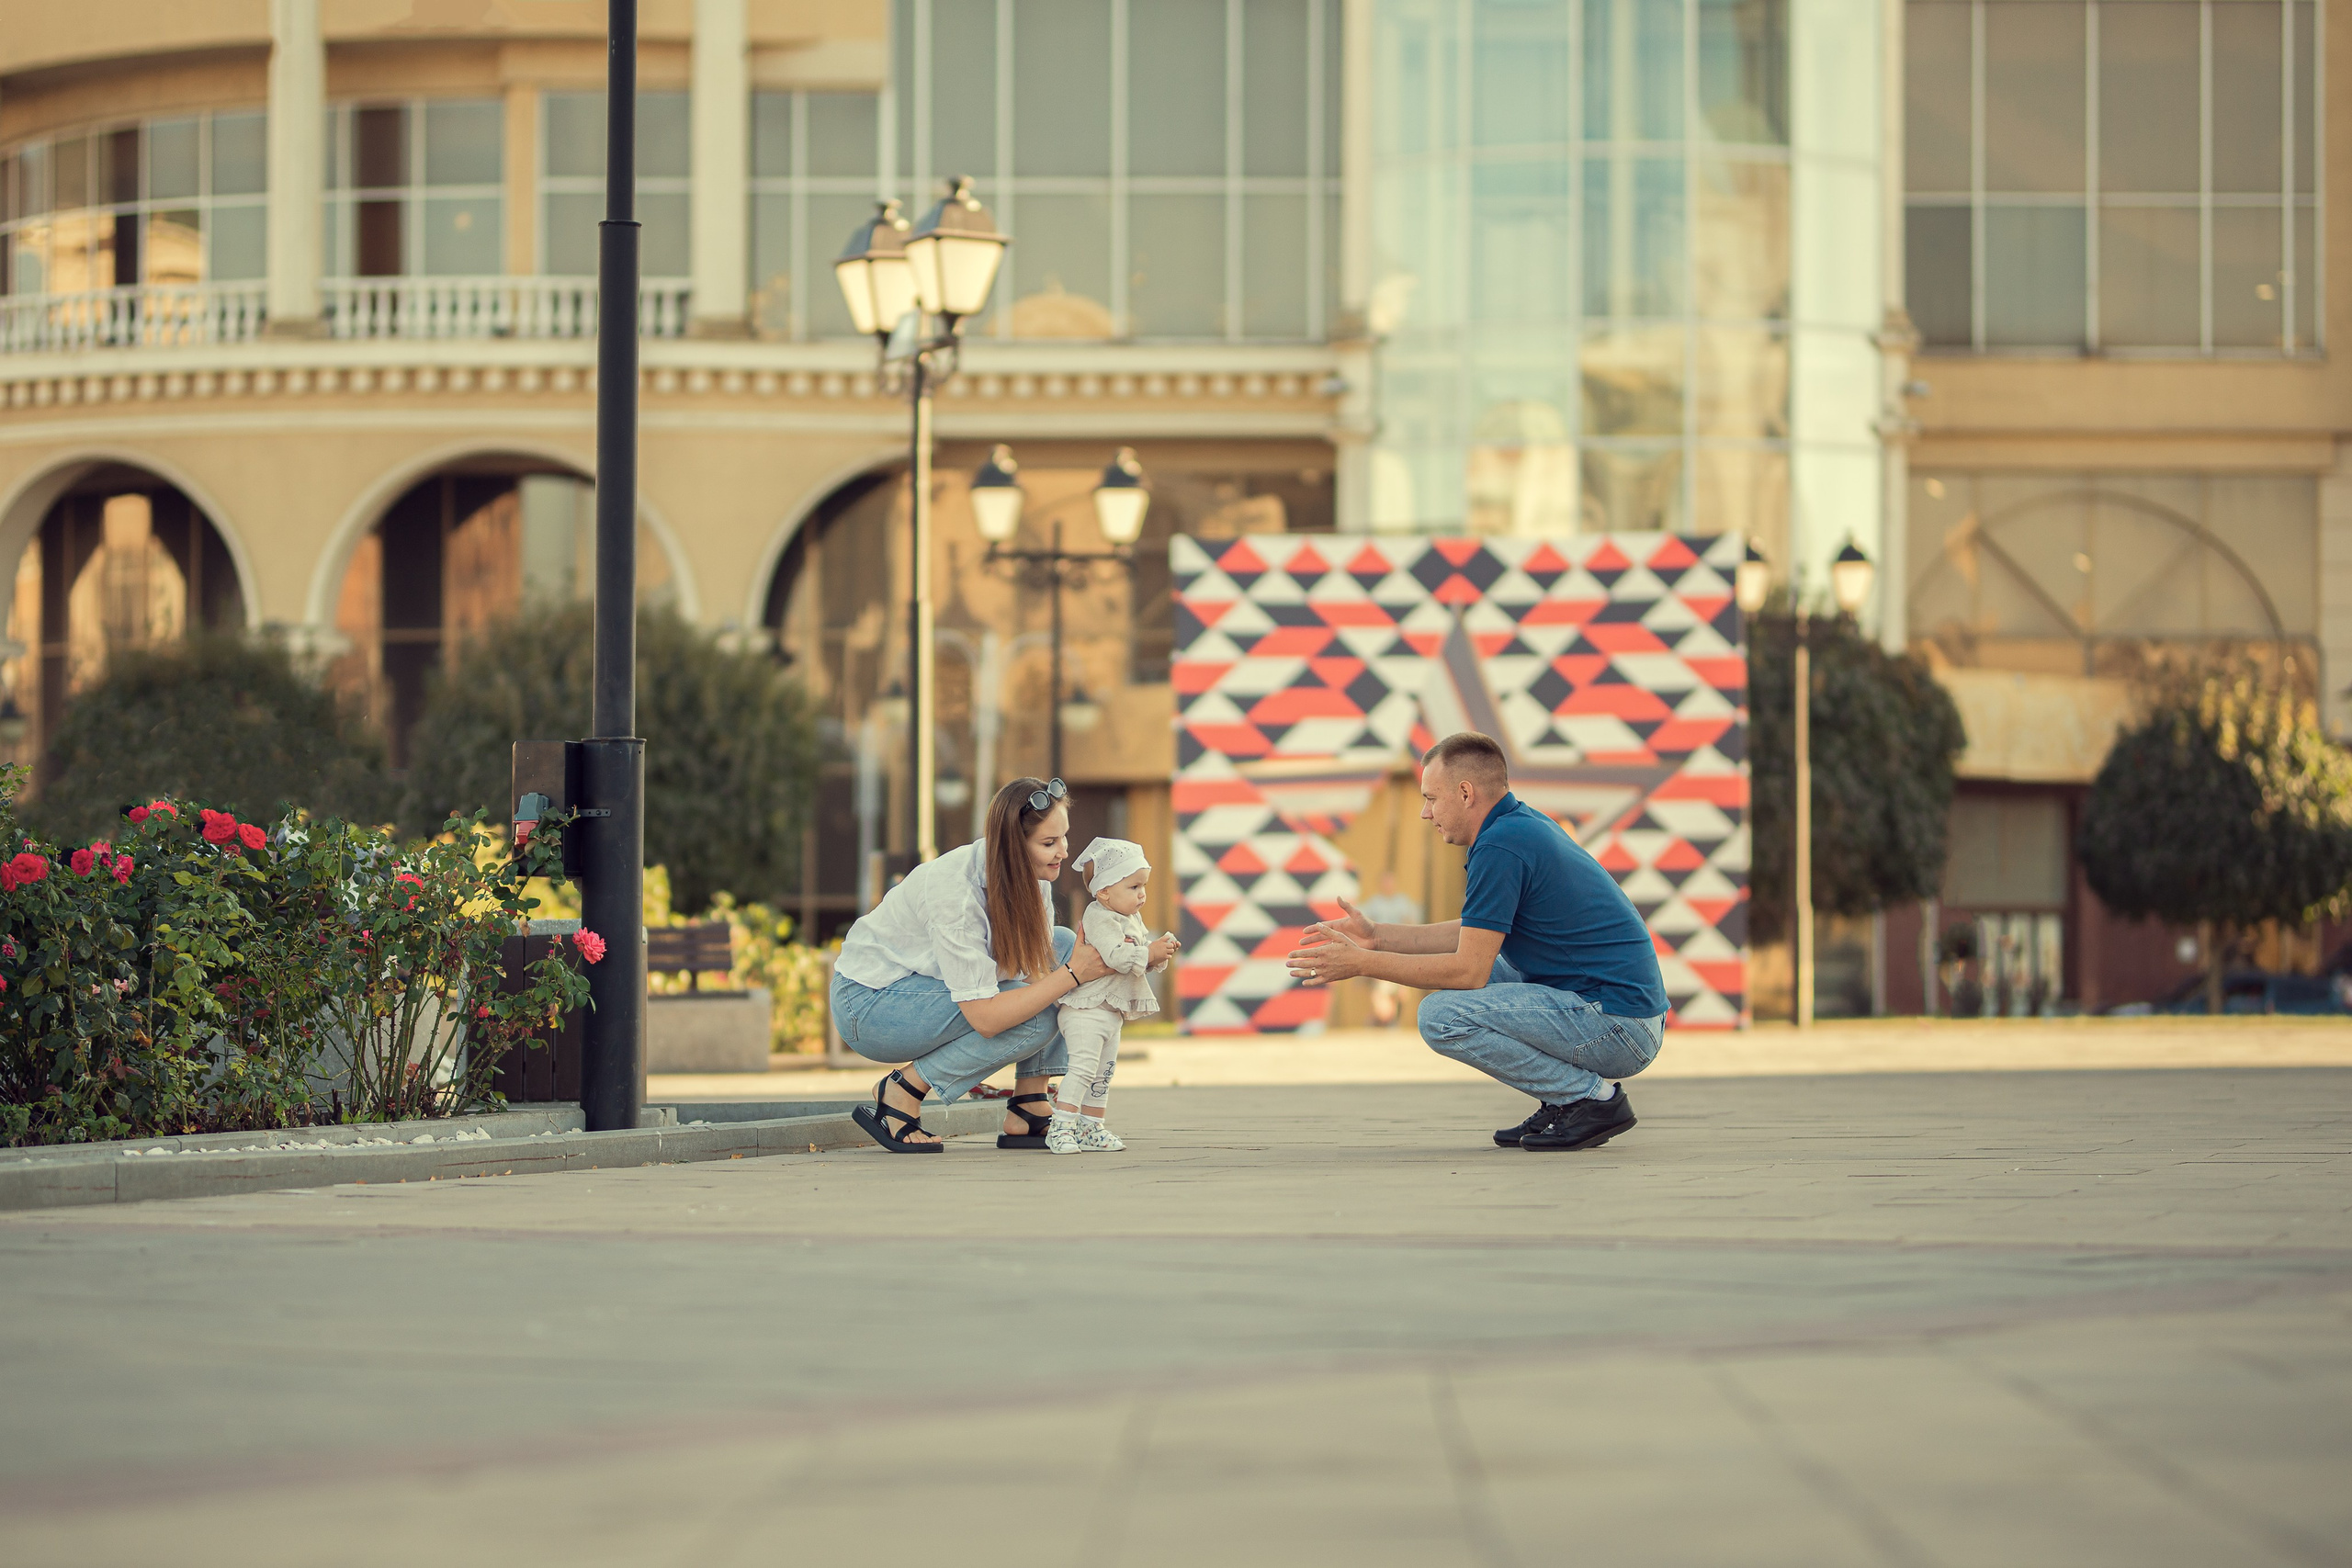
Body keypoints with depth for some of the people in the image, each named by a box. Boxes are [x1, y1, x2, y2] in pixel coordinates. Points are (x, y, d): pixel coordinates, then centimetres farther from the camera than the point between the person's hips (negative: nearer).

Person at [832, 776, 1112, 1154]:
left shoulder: (1032, 878, -9)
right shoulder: (955, 892, -33)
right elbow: (985, 1017, -34)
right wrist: (1072, 974, -31)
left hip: (923, 985, 9)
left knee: (1061, 945, -4)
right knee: (1034, 1018, -26)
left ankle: (1027, 1111, -5)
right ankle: (901, 1093, -11)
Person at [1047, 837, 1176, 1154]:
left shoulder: (1133, 920, 15)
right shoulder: (1100, 919, -16)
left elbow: (1142, 956, 17)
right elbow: (1117, 956, -28)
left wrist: (1160, 953, -3)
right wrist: (1150, 953, -23)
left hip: (1112, 1013, 10)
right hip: (1087, 1010, -10)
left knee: (1103, 1073, 15)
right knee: (1083, 1066, -18)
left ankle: (1092, 1127, 23)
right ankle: (1061, 1128, -19)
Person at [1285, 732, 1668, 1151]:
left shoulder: (1500, 846, -17)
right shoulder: (1523, 823, 14)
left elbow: (1469, 972, -16)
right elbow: (1476, 936, 24)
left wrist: (1362, 963, -8)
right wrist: (1378, 935, 18)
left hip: (1620, 1029, -10)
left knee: (1442, 1017, -17)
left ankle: (1593, 1098, -8)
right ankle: (1563, 1100, 14)